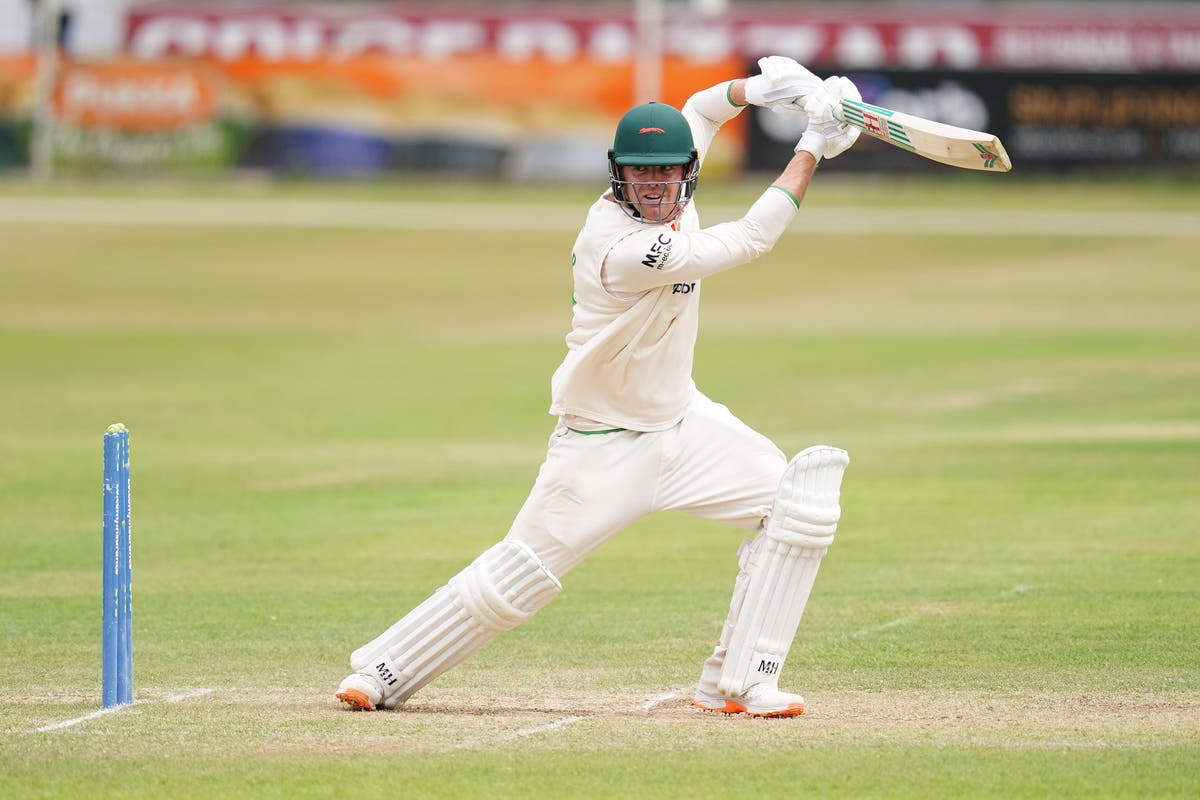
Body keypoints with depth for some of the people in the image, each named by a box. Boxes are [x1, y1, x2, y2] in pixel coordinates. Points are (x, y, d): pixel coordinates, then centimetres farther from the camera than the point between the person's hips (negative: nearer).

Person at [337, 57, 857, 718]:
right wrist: (812, 147, -21)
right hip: (604, 447, -8)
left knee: (799, 501, -8)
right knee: (518, 578, -6)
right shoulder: (622, 246, -29)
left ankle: (737, 682, -4)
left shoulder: (669, 197, -4)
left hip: (681, 420, 8)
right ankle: (384, 670, 13)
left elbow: (700, 112, 15)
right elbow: (749, 240, -26)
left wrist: (752, 89, -5)